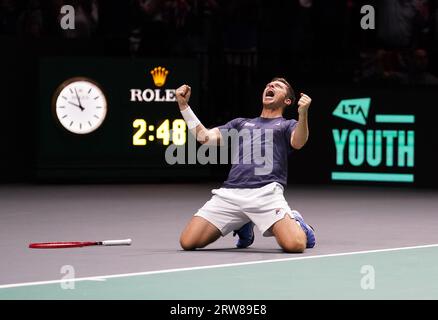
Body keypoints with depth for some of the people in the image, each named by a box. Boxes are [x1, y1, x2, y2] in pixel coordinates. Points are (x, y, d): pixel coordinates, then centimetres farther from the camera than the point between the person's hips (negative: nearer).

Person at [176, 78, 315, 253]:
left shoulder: (288, 125, 20)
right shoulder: (240, 123, 33)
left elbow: (298, 143, -4)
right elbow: (204, 136, 23)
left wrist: (303, 113, -23)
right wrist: (183, 105, 16)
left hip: (266, 192, -4)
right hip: (230, 192, 4)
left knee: (294, 244, -28)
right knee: (188, 242, -10)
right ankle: (243, 225, 16)